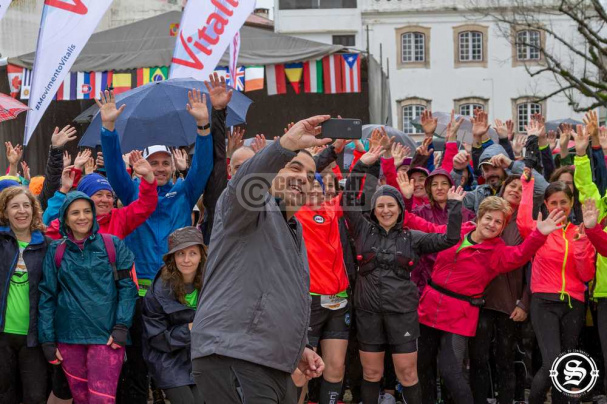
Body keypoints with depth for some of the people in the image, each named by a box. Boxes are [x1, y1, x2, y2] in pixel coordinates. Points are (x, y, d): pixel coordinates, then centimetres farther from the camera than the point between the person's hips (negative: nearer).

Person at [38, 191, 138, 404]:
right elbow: (47, 296, 8)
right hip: (69, 337, 2)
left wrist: (122, 327, -9)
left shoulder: (113, 245, 4)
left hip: (106, 336, -2)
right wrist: (47, 340, 2)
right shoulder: (55, 251, 8)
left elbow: (127, 286, 2)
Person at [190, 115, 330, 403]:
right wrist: (287, 145, -43)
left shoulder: (294, 233, 26)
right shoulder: (256, 209, -2)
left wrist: (298, 348, 22)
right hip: (232, 359, -10)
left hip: (273, 368, 10)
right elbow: (245, 184, -28)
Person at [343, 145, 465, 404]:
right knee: (371, 373, 6)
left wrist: (454, 206, -4)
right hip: (368, 310, 1)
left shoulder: (412, 238, 5)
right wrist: (361, 166, -6)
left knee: (407, 373, -1)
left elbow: (450, 239, 0)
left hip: (402, 310, -1)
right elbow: (348, 200, -1)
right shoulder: (364, 231, 6)